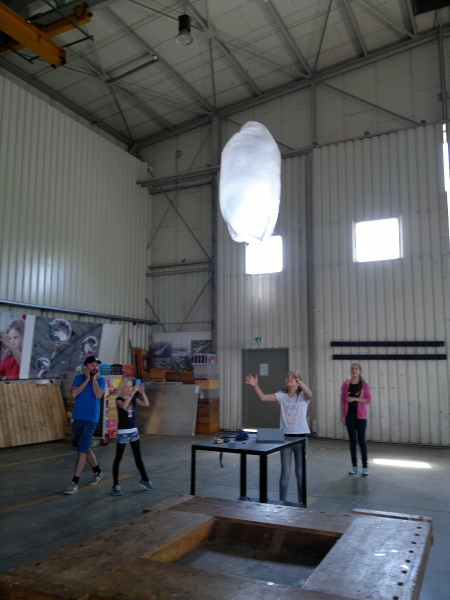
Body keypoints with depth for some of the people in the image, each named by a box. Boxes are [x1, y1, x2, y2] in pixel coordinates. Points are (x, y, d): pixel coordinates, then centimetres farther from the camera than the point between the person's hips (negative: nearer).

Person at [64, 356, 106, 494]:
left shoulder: (101, 380, -1)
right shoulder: (79, 378, 4)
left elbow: (98, 395, -18)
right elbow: (74, 394, -11)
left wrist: (94, 379, -11)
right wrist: (87, 379, -11)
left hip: (91, 419, -4)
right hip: (77, 418, 4)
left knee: (82, 449, -10)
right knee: (85, 448, 16)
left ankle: (74, 482, -7)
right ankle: (97, 471, 35)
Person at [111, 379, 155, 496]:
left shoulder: (134, 399, 5)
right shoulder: (119, 399, -10)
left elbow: (146, 404, -7)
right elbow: (124, 406, -32)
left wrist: (142, 393, -18)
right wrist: (132, 393, -34)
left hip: (134, 430, 5)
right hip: (122, 432, -5)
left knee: (138, 457, 14)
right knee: (118, 458, 1)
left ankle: (144, 479, 26)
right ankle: (115, 485, 7)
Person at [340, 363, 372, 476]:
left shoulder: (364, 385, -2)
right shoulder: (346, 384, 3)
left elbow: (368, 400, -9)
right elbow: (342, 401, 4)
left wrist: (354, 398, -19)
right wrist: (342, 415, -1)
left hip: (361, 416, -2)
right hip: (349, 415, 2)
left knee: (361, 440, 1)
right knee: (352, 440, 6)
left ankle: (365, 466, 8)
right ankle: (354, 465, 13)